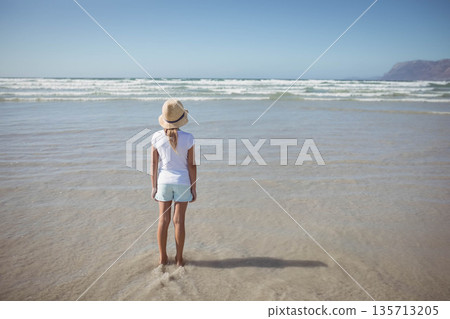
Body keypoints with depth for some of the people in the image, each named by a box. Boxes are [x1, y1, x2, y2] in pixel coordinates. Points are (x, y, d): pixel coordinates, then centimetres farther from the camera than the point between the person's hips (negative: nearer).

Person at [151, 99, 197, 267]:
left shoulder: (156, 137, -9)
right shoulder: (188, 138, -14)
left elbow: (154, 164, -4)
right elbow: (191, 165, -9)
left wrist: (154, 186, 6)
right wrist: (193, 188, 0)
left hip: (164, 182, 2)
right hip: (182, 182, -1)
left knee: (163, 220, 12)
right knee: (179, 221, 7)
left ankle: (163, 257, 22)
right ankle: (179, 259, 17)